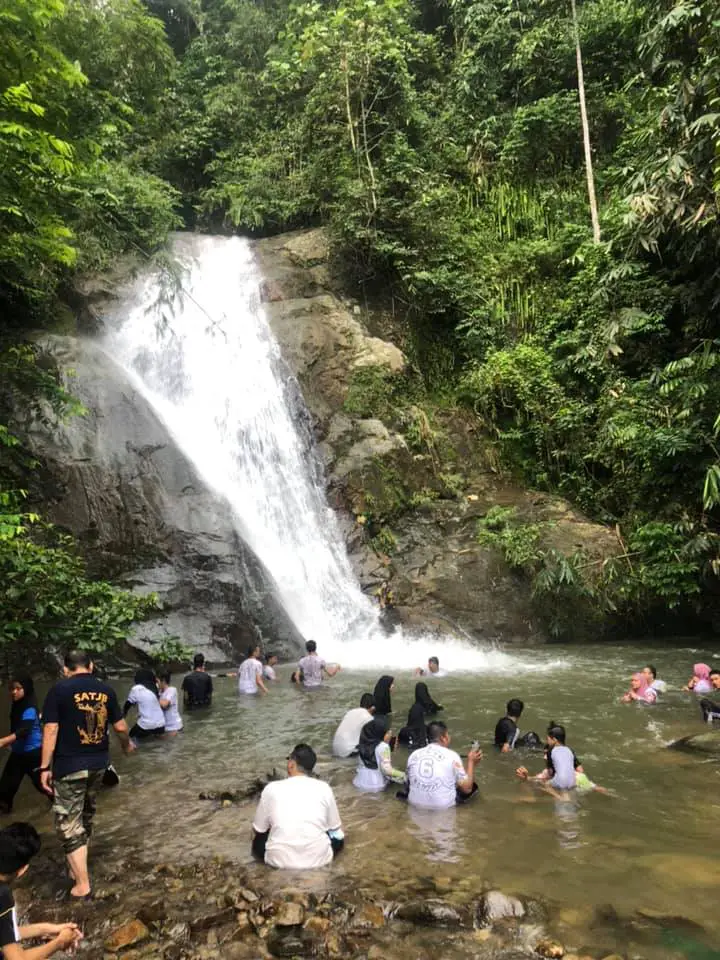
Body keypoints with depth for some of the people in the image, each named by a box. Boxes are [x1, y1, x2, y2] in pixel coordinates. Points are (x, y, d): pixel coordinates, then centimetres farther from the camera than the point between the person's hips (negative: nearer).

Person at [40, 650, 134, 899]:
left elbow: (51, 730, -14)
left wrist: (45, 767, -8)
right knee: (85, 816, 23)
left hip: (69, 766, -5)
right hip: (98, 763, 5)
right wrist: (127, 744, 25)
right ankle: (78, 866, 38)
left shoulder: (59, 690, -10)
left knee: (69, 823, 4)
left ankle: (82, 884, 4)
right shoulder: (106, 690, 1)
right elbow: (120, 727, 5)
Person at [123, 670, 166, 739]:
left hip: (146, 726, -4)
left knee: (132, 735, 23)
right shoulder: (156, 687, 3)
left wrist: (123, 714, 23)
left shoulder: (136, 689, -9)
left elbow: (128, 704, 4)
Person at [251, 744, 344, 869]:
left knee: (258, 839, 29)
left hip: (279, 860, 0)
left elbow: (257, 830, 8)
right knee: (338, 836, 29)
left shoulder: (272, 788, -3)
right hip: (318, 858, 1)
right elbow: (335, 827, 11)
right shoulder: (324, 788, -2)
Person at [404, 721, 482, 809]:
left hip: (415, 803, 0)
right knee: (472, 785, 20)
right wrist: (471, 762, 5)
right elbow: (467, 789, -5)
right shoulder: (451, 755, -9)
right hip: (443, 805, 0)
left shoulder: (414, 755, 1)